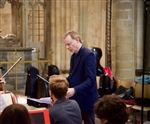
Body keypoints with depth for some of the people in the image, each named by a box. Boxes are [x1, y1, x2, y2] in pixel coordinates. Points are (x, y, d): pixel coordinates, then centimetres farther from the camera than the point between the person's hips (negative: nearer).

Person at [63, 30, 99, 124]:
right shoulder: (74, 56, 13)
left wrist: (74, 90, -34)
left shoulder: (88, 55, -15)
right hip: (75, 100, 8)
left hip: (86, 101, -8)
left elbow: (90, 80, -23)